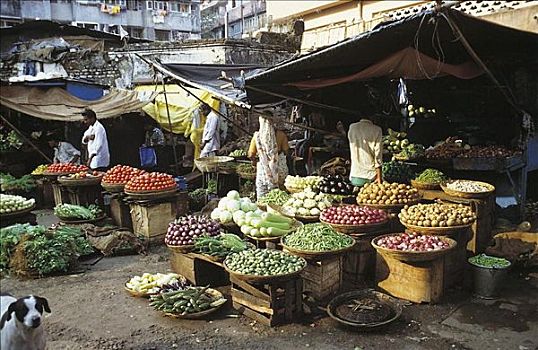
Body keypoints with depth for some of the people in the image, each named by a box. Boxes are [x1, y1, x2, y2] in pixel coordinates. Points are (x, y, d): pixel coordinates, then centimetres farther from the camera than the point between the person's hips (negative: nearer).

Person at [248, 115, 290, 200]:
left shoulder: (257, 136, -6)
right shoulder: (281, 134, -6)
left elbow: (251, 155, -1)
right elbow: (286, 151, 0)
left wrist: (254, 161, 20)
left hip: (263, 169, 0)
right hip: (279, 170, 1)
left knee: (262, 199, 8)